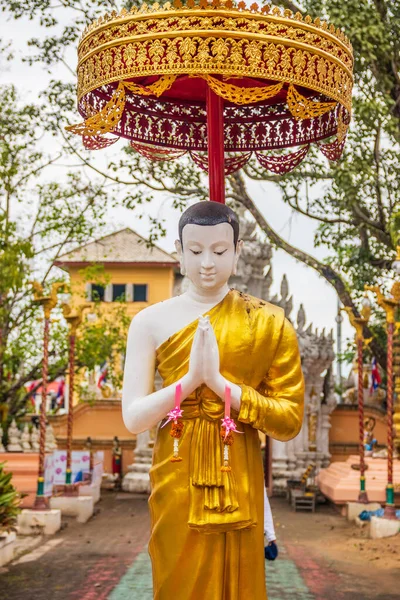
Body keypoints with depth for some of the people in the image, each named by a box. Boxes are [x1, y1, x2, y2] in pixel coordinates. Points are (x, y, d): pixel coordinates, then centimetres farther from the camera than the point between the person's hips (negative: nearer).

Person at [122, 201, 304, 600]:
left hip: (237, 482, 0)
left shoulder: (268, 324, -3)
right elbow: (133, 419, -5)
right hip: (177, 481, 1)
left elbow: (290, 421, -7)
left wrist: (220, 382, -18)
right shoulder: (151, 322, -1)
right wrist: (191, 378, -19)